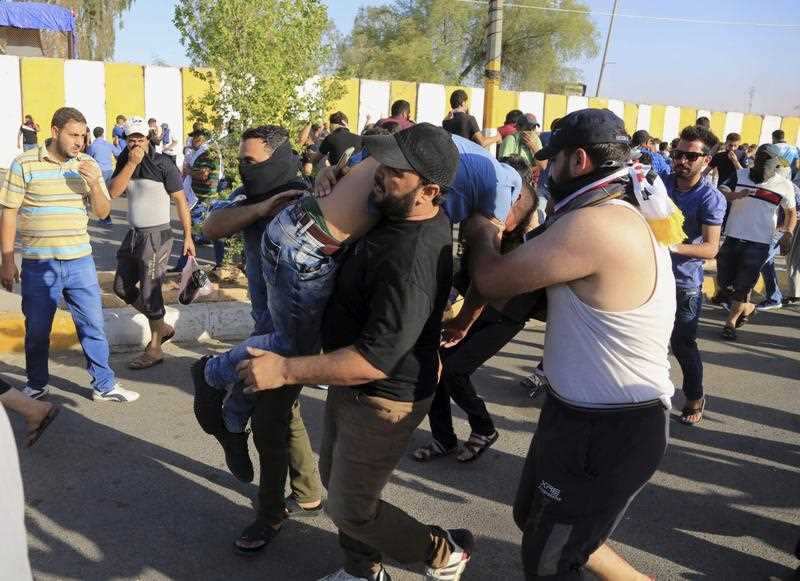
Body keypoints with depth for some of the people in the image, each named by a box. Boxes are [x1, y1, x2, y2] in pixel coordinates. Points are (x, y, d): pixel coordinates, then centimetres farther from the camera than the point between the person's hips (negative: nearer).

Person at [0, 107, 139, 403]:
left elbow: (102, 212, 6)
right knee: (37, 331, 11)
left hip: (80, 262, 3)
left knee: (93, 325, 7)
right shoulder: (25, 164, -6)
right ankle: (36, 386, 30)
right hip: (39, 265, -2)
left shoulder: (88, 166, 4)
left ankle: (104, 385, 20)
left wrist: (93, 184, -13)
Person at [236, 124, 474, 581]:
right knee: (336, 477, 25)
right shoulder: (408, 216, -5)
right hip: (355, 386, 10)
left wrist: (285, 370, -32)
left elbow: (377, 358, -36)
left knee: (351, 509, 9)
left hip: (383, 398, -10)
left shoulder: (412, 258, -35)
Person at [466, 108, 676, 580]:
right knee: (535, 520, 26)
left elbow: (492, 281, -17)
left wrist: (479, 228, 1)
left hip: (608, 431, -10)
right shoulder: (626, 218, 7)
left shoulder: (592, 225, -28)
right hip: (588, 414, 10)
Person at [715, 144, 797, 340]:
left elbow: (791, 212, 15)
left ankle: (731, 321, 16)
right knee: (724, 280, 8)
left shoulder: (784, 185, 0)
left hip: (759, 243, -2)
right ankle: (747, 307, 35)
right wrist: (735, 195, -26)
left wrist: (788, 232, 4)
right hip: (733, 237, 2)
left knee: (744, 285, -1)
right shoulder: (740, 176, 1)